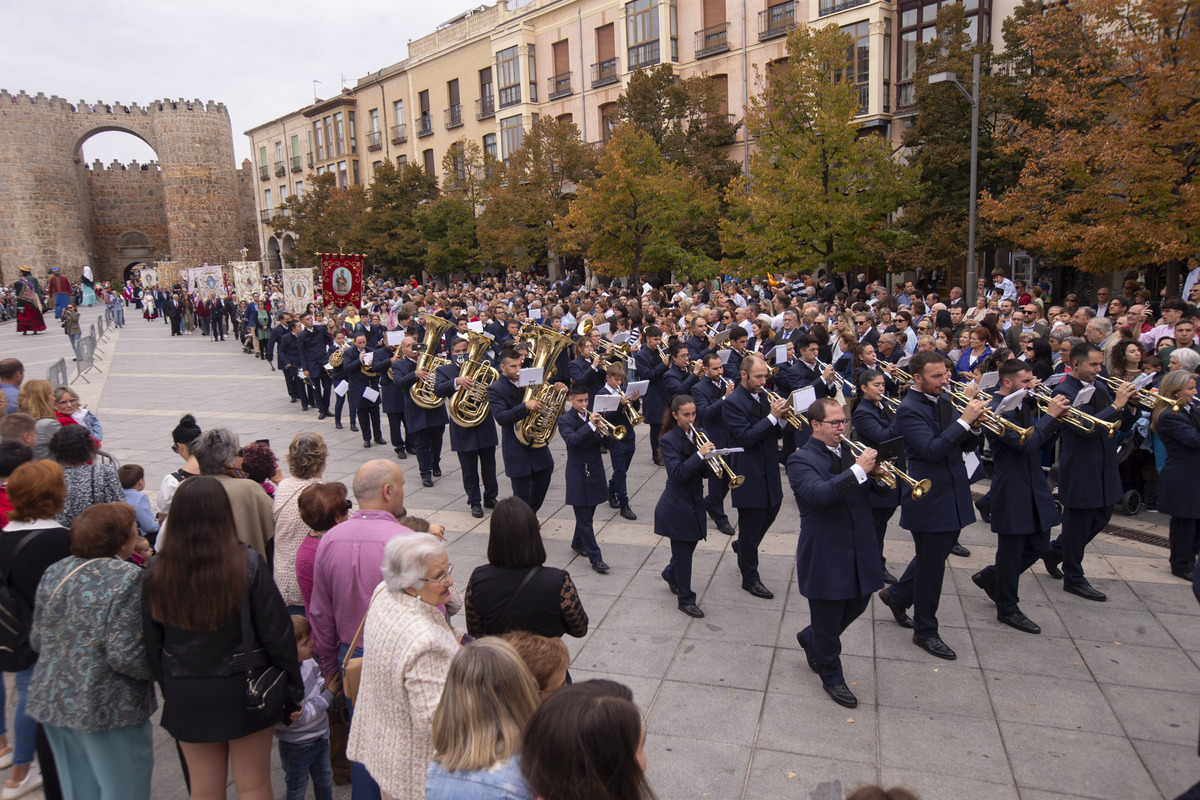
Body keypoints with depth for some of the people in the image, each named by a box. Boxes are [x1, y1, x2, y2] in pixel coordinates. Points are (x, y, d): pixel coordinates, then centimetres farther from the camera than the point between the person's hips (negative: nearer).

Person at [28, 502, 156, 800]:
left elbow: (37, 639, 10)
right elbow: (124, 655, -23)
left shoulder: (54, 572, 3)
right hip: (107, 708, -7)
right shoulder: (128, 579, -20)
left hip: (53, 701, 7)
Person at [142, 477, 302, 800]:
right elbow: (276, 631, -13)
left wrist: (169, 689, 16)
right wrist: (293, 687, 0)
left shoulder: (157, 570, -8)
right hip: (243, 689, -3)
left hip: (185, 697, 3)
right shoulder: (248, 563, -18)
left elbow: (152, 641, 2)